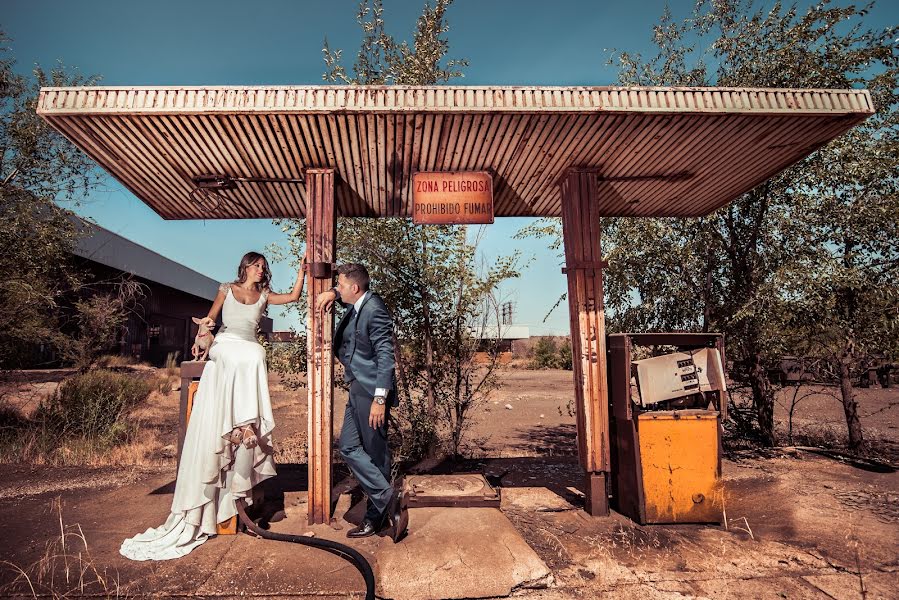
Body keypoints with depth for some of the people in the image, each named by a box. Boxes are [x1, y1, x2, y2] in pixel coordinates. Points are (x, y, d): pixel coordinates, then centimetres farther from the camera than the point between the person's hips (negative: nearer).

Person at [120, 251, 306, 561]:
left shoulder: (264, 296, 19)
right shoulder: (227, 289, 16)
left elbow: (294, 296, 15)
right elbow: (210, 318, 21)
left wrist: (301, 270, 13)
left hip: (249, 355, 2)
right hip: (223, 352, -1)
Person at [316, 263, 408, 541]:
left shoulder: (375, 311, -18)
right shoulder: (356, 305, 10)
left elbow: (385, 357, -22)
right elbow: (342, 293, 35)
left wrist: (380, 399, -25)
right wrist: (331, 293, 12)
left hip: (371, 393, -10)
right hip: (357, 392, 10)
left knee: (375, 454, -1)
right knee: (349, 447, 10)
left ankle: (377, 515, 12)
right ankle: (387, 500, 13)